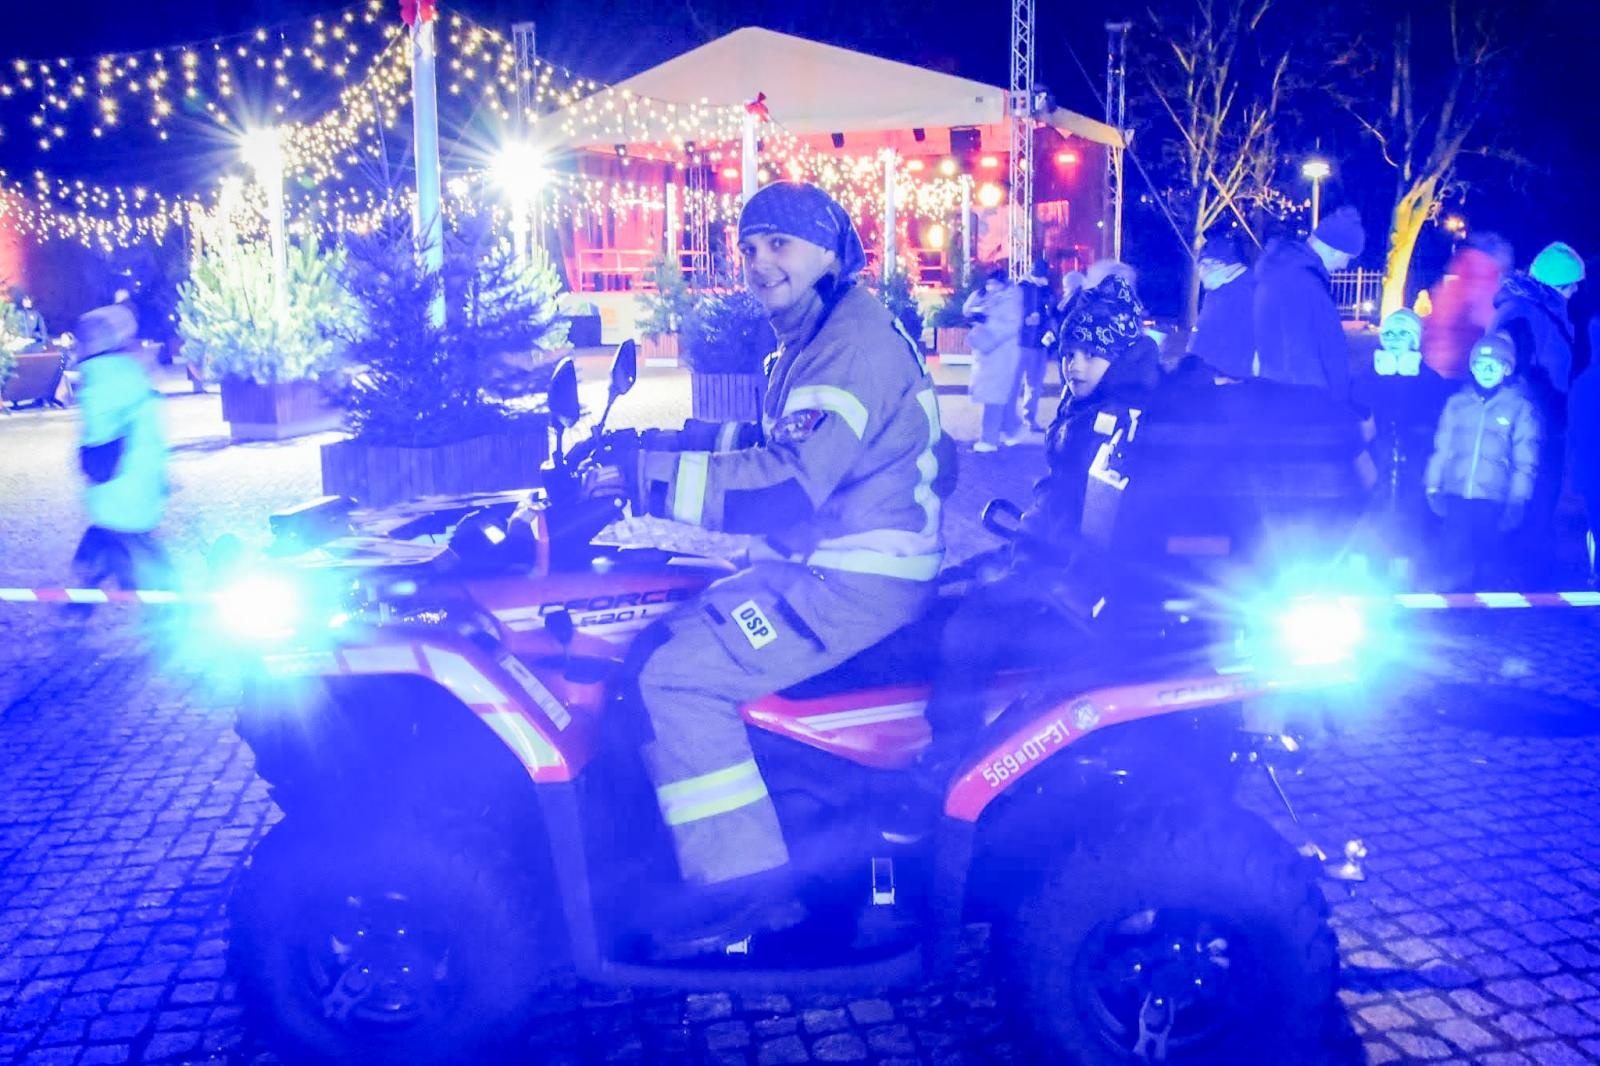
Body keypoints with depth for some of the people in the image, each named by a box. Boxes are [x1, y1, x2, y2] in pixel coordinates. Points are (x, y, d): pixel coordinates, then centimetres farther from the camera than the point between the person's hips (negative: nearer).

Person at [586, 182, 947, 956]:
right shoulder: (812, 339, 18)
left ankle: (741, 885, -8)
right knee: (663, 641, 10)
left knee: (679, 675, -18)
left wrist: (648, 474, -26)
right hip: (820, 563, 11)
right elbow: (772, 451, 22)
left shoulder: (856, 343, -17)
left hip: (858, 579, -11)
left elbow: (790, 485, -27)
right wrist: (651, 457, 12)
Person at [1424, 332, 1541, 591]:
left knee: (1490, 564, 4)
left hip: (1493, 501, -2)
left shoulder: (1520, 407, 0)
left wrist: (1517, 504, -7)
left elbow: (1526, 462, -2)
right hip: (1456, 498, 2)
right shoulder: (1456, 403, 9)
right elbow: (1442, 448, 9)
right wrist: (1433, 488, 2)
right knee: (1454, 563, 3)